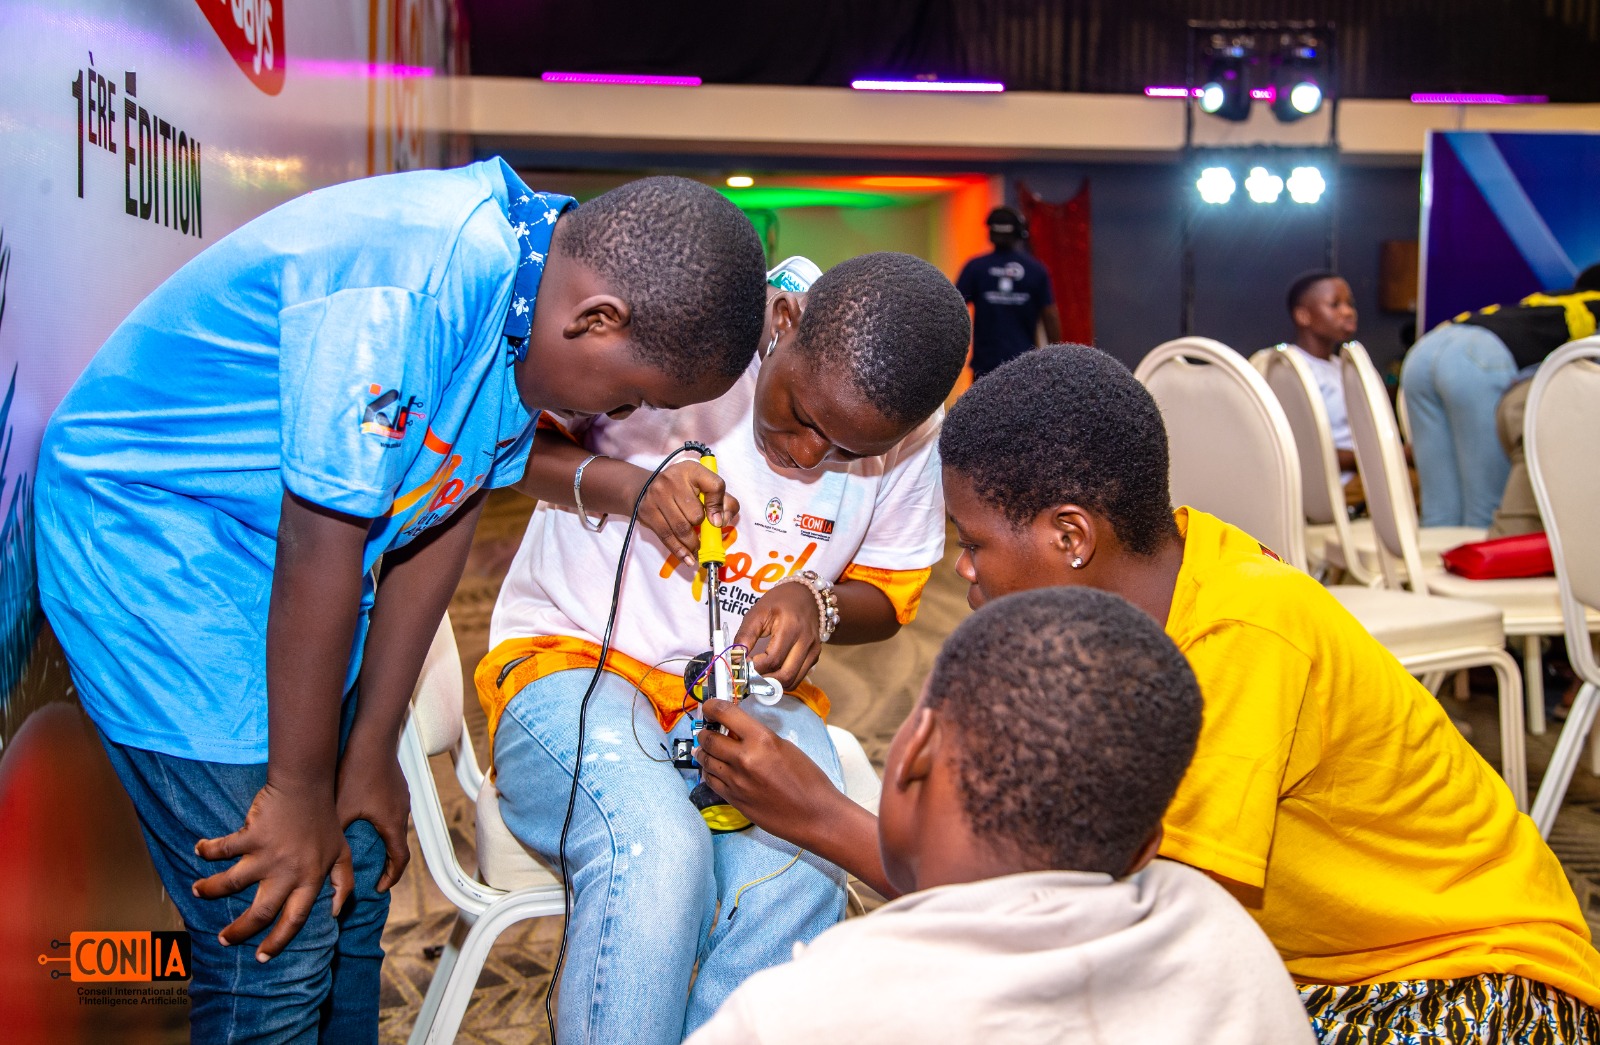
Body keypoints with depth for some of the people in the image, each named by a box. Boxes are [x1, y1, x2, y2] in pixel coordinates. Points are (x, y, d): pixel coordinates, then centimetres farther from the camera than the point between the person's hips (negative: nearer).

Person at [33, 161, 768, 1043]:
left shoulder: (540, 293, -4)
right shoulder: (400, 290, -33)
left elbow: (444, 517, 1)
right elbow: (320, 544, -27)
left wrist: (371, 754, 5)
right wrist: (299, 792, -16)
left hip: (292, 573, 8)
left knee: (355, 877, 13)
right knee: (277, 936, -8)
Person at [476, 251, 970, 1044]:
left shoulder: (915, 437, -4)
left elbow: (886, 596, 12)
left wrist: (814, 603, -12)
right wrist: (620, 484, -22)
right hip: (572, 654, -3)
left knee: (796, 874, -29)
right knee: (657, 849, -34)